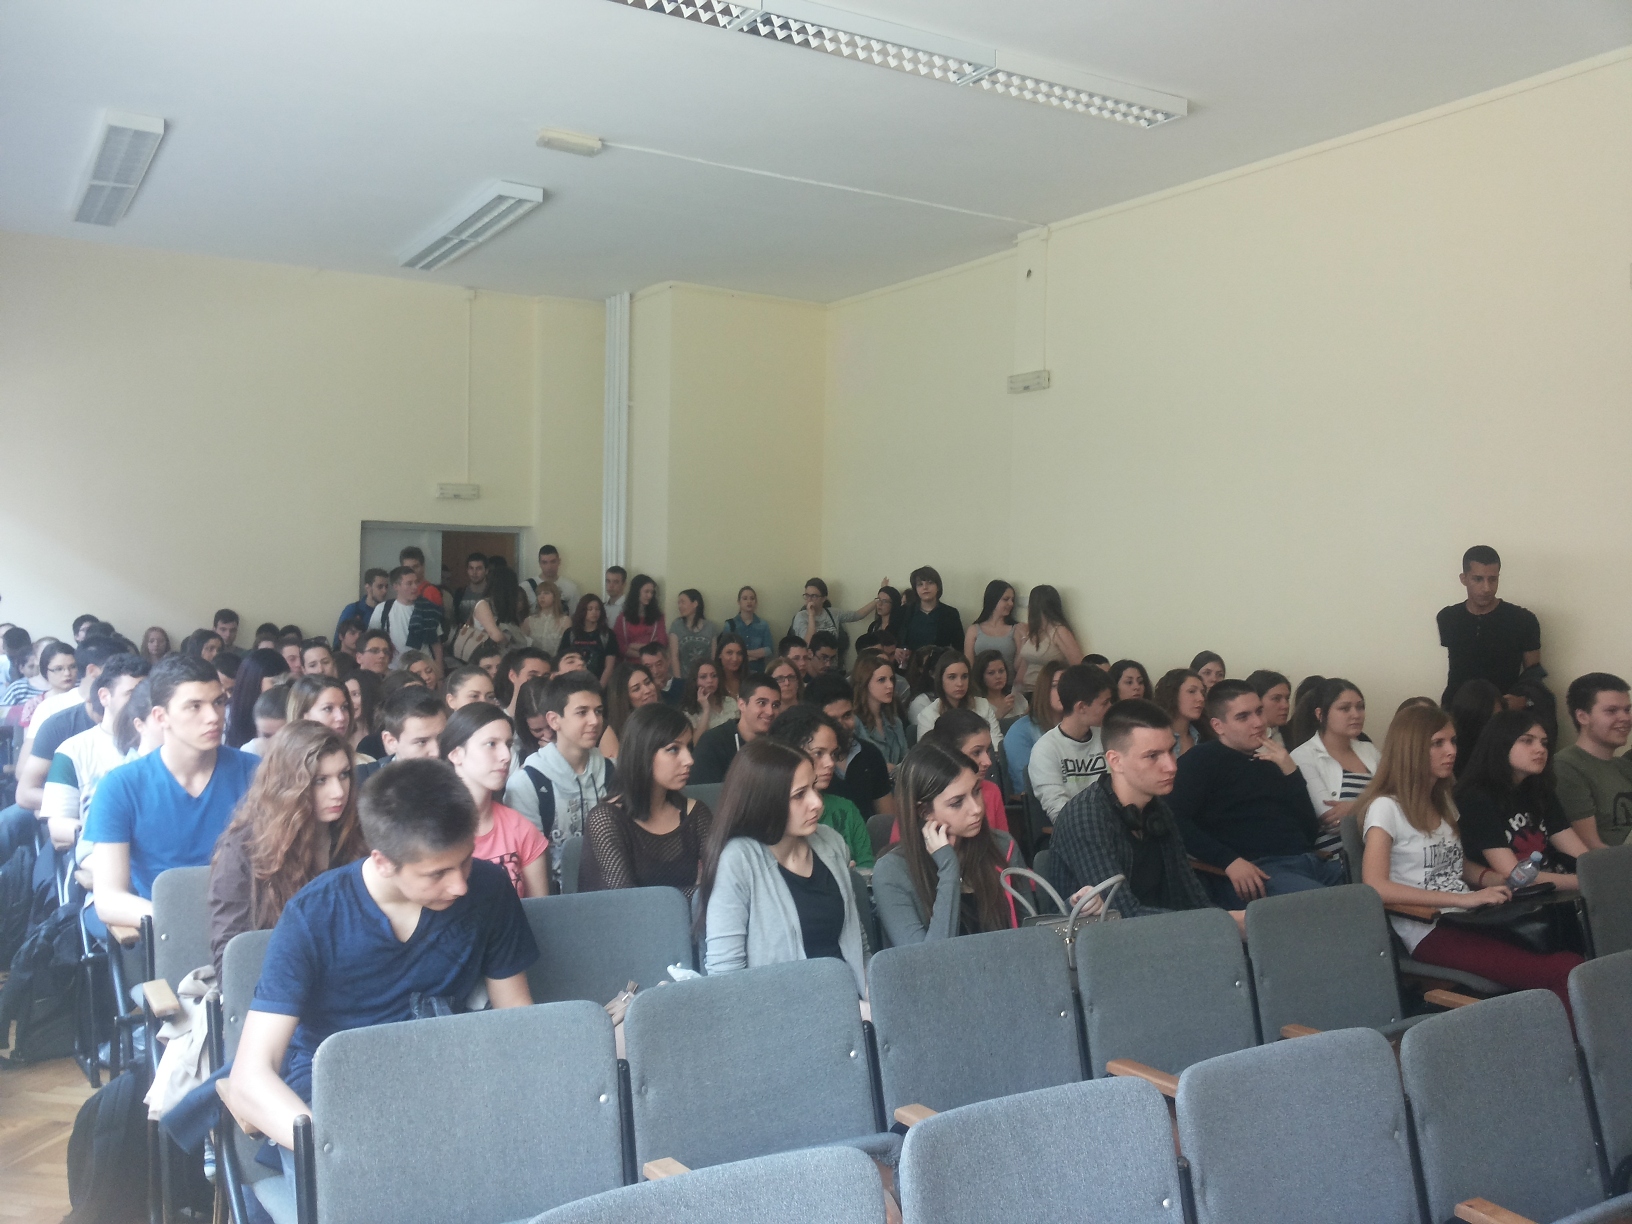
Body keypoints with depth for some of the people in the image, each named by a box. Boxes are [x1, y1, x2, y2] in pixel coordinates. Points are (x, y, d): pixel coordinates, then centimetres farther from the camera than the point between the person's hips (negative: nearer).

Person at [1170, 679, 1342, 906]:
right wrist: (1229, 861, -21)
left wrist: (1290, 772, 6)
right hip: (1257, 871, -7)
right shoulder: (1201, 760, 6)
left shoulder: (1272, 761, 23)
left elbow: (1310, 831, 17)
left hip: (1311, 861, 7)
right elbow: (1178, 821, -10)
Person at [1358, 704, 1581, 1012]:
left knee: (1571, 961, -21)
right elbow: (1376, 887, -16)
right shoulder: (1386, 807, -6)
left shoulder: (1444, 802, 20)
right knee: (1564, 974, -26)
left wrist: (1502, 879, 9)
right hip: (1428, 930, -7)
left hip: (1467, 920, 7)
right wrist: (1462, 898, -20)